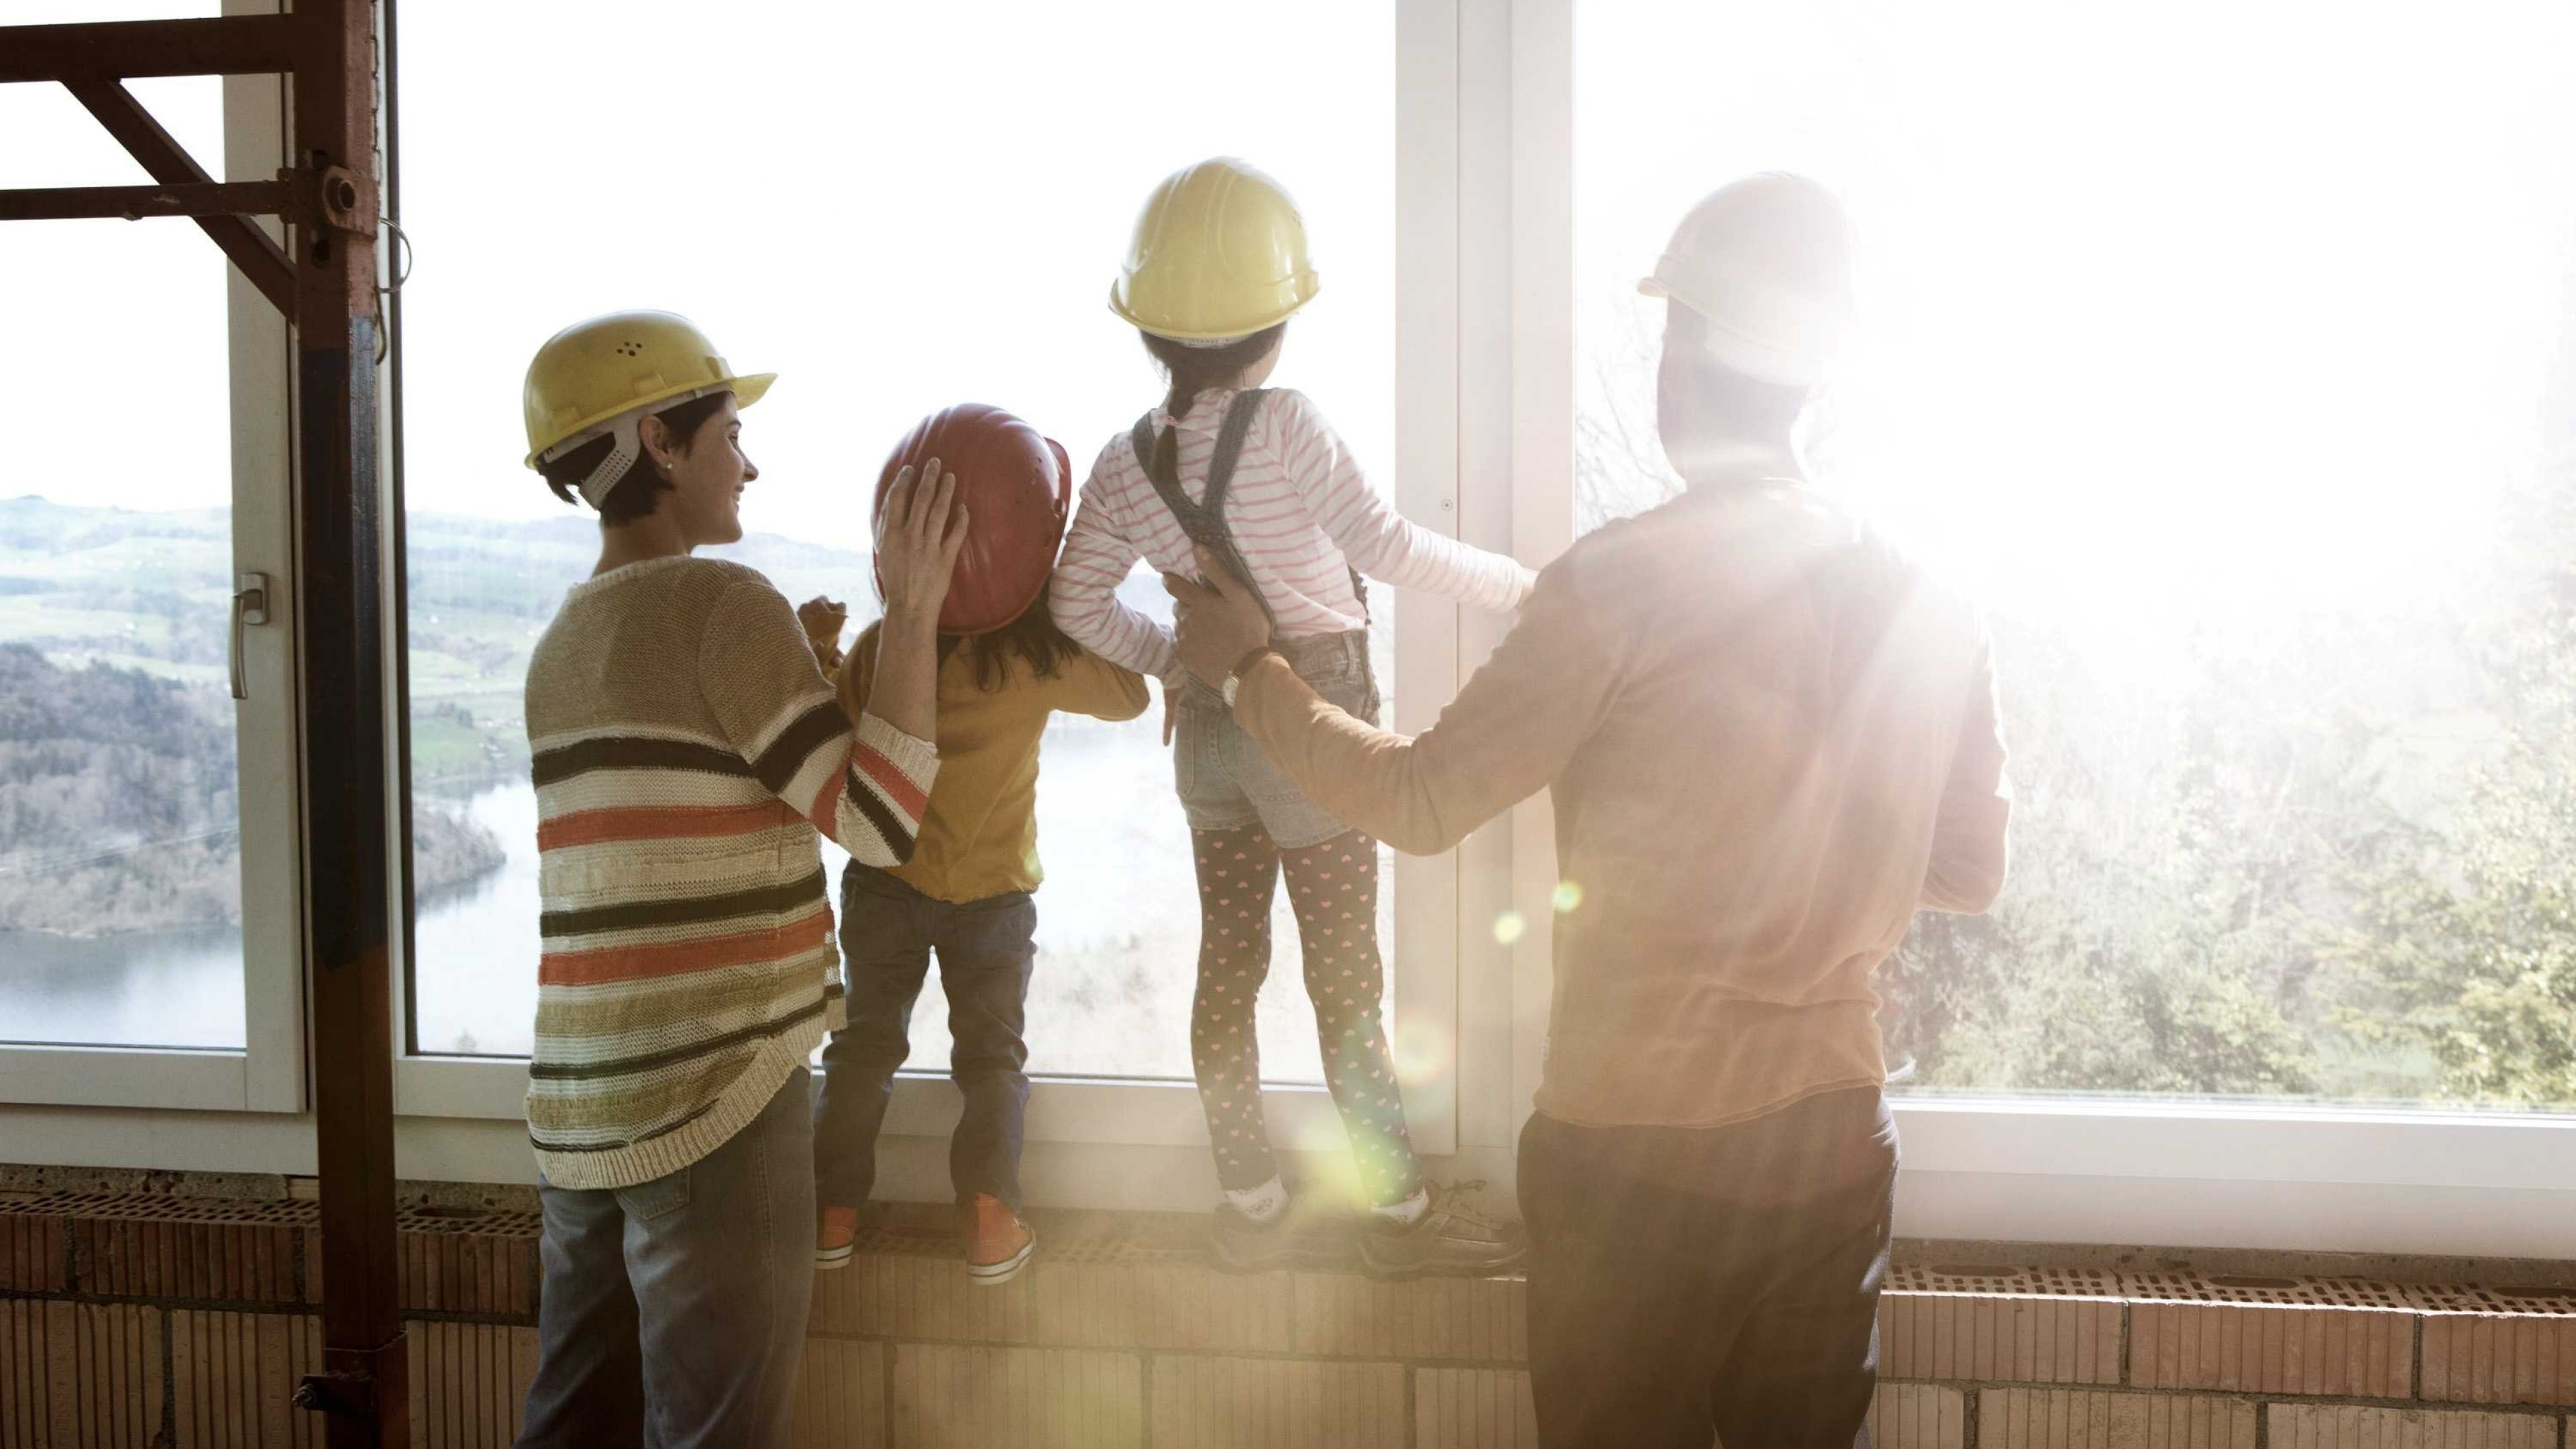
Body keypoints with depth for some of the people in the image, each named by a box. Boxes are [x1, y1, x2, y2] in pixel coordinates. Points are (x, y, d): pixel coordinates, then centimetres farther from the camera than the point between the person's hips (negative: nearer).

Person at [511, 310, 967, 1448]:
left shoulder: (564, 640, 14)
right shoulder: (721, 601, -11)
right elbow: (881, 821, -14)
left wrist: (804, 664, 16)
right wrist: (912, 611, -10)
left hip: (585, 1103, 8)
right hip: (714, 1097, -8)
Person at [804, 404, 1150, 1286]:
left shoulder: (879, 649, -18)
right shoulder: (1042, 657, -20)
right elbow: (1127, 694, -3)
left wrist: (816, 652, 6)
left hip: (884, 883, 1)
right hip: (996, 888, -1)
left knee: (863, 1045, 17)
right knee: (992, 1056, 15)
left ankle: (834, 1213, 20)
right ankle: (990, 1220, 7)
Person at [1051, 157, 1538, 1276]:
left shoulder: (1124, 461, 0)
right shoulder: (1282, 425, -18)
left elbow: (1078, 604, 0)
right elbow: (1384, 545, -21)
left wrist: (1173, 659, 13)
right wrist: (1514, 584, -9)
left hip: (1210, 727, 6)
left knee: (1228, 963, 13)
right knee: (1348, 976, 5)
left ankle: (1250, 1206, 25)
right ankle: (1400, 1211, 19)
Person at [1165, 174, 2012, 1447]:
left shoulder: (1621, 581, -19)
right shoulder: (1930, 605, -2)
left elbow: (1420, 803, -12)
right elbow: (1969, 874, 8)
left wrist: (1249, 668, 2)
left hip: (1632, 1145, -4)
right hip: (1835, 1148, 5)